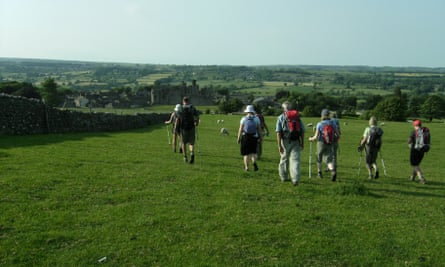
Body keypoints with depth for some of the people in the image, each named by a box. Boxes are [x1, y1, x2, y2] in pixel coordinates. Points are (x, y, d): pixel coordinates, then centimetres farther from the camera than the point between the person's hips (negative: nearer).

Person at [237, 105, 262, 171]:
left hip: (245, 137, -1)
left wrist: (239, 138, 2)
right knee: (253, 151, 15)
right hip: (254, 137, 2)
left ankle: (246, 167, 9)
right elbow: (259, 129, 0)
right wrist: (261, 137, 8)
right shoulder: (256, 119, 0)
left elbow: (240, 129, -5)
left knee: (246, 153, 8)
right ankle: (254, 162, -11)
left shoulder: (243, 119, -5)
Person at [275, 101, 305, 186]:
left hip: (285, 142, -1)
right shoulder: (297, 117, 6)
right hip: (295, 142, 1)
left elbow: (278, 132, -10)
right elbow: (302, 131, 6)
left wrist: (279, 145, -11)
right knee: (295, 160, -2)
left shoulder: (280, 118, -2)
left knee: (284, 160, 16)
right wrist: (302, 143, 14)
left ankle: (284, 177, 29)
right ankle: (295, 179, -15)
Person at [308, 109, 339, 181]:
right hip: (330, 145, 2)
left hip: (321, 143, -2)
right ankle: (333, 171, -27)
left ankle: (319, 172, 35)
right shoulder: (332, 123, 0)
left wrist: (311, 139, 8)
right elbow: (337, 134, 0)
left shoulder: (319, 124, -9)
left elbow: (316, 136, -13)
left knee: (319, 157, 22)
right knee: (328, 159, 2)